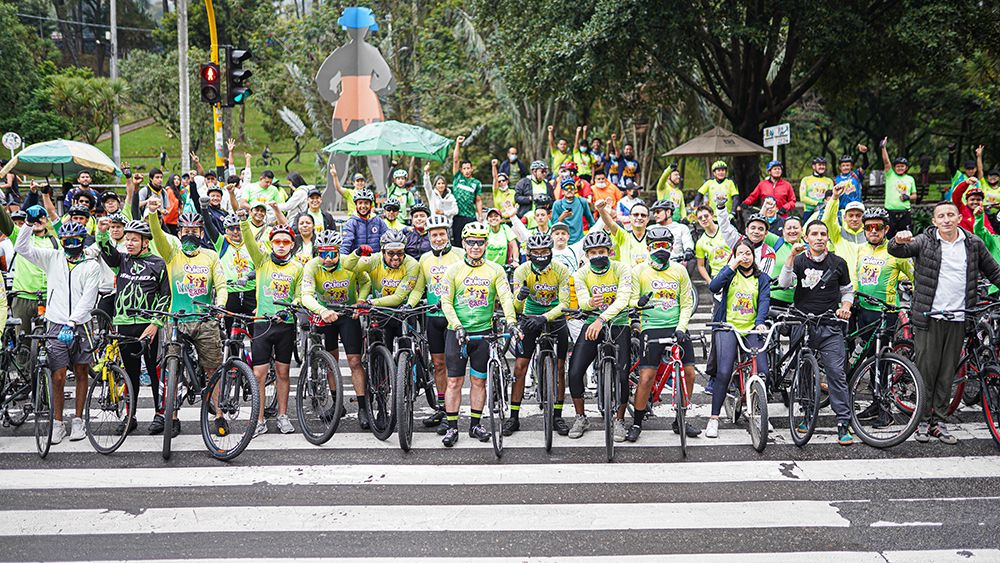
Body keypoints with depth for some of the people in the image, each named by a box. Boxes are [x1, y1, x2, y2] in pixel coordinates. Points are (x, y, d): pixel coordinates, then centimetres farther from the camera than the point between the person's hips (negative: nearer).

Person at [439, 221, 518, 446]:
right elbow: (446, 302, -3)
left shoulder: (495, 270, 3)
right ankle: (452, 428, 4)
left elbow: (506, 298, -6)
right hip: (457, 332, -1)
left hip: (483, 332, 1)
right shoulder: (454, 270, 1)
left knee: (479, 381, 7)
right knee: (454, 380, -2)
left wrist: (511, 322, -22)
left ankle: (475, 425, 17)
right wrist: (457, 326, -17)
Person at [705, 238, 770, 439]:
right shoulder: (730, 272, 9)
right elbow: (713, 287, -10)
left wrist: (760, 322, -17)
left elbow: (764, 301, 0)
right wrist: (731, 266, -13)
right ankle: (714, 419, -10)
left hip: (751, 329, 2)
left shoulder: (762, 278, 13)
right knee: (723, 373, -16)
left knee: (762, 372, -10)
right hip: (729, 327, -2)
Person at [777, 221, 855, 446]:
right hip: (802, 324, 1)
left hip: (830, 327, -1)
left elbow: (847, 290, 18)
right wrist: (791, 256, -19)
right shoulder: (799, 261, 5)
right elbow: (784, 283, -11)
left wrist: (845, 306, -2)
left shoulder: (838, 263, 6)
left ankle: (843, 424, -11)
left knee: (836, 373, -10)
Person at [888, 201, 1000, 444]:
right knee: (926, 369, -1)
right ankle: (923, 420, 9)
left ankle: (939, 421, 15)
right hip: (929, 317, -2)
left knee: (948, 372, 7)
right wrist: (898, 241, -36)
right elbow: (896, 251, -13)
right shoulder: (924, 242, 0)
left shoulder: (974, 244, 8)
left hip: (958, 319, 2)